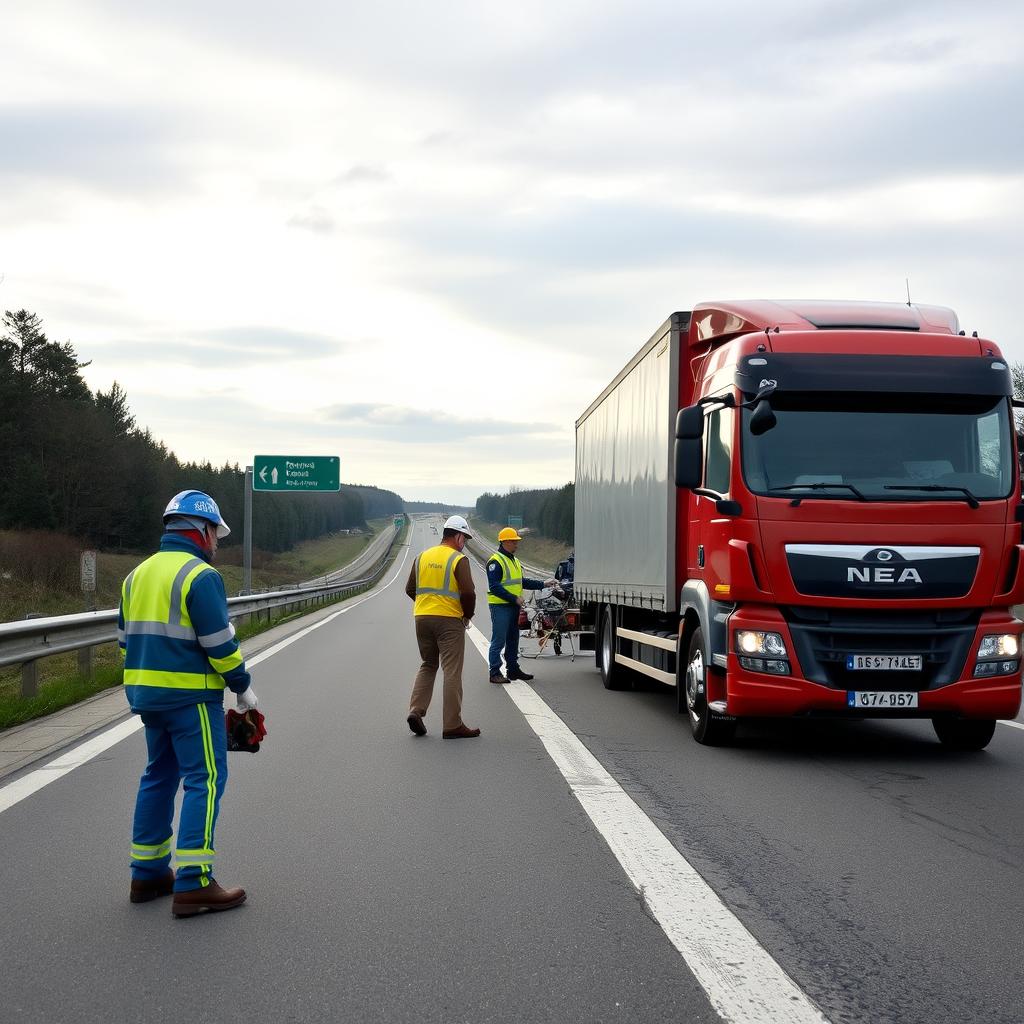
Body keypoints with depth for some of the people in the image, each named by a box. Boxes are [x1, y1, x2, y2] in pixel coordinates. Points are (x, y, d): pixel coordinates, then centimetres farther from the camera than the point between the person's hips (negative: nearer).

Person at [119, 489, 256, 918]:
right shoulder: (201, 576, -13)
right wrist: (242, 687, -4)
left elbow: (126, 639, 16)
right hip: (190, 695, -8)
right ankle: (193, 885, -10)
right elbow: (220, 643, -15)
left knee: (159, 776, 18)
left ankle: (148, 874, 23)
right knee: (205, 781, -5)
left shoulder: (137, 575, 13)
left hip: (146, 692, 8)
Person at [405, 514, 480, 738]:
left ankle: (416, 710, 4)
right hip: (449, 620, -6)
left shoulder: (422, 557, 9)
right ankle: (453, 725, 0)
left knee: (428, 665, 20)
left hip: (422, 617, 6)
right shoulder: (458, 560, -9)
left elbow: (410, 589, 12)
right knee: (452, 671, -1)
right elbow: (468, 592, -16)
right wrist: (467, 615, 0)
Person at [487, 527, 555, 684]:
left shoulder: (514, 561, 18)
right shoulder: (496, 561, -14)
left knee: (513, 640, 15)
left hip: (513, 606, 9)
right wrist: (514, 598, -20)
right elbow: (495, 587, -19)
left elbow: (521, 582, 24)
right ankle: (494, 673, -4)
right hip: (500, 606, -9)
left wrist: (543, 584, 17)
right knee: (498, 640, -7)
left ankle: (513, 669, 24)